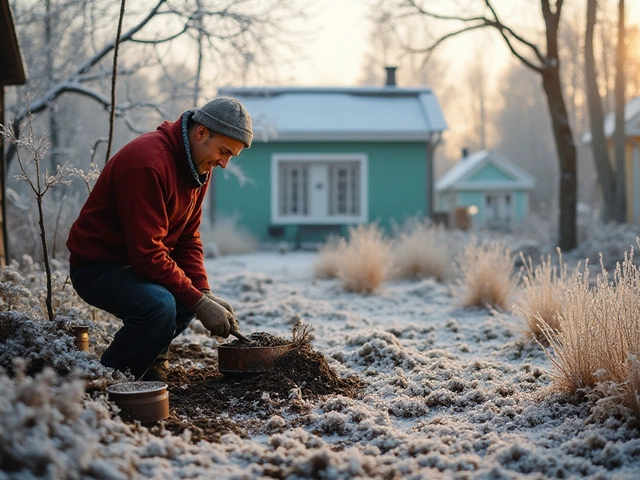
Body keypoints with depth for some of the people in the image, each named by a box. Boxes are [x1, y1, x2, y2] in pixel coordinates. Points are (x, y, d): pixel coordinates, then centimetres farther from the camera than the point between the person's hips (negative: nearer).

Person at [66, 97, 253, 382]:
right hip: (97, 266, -10)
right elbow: (147, 253, -30)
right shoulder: (148, 163, -28)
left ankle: (150, 366, 16)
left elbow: (188, 238, 5)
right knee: (160, 306, -32)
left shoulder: (199, 166, 3)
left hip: (136, 262, 10)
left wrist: (205, 293, -10)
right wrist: (199, 301, -27)